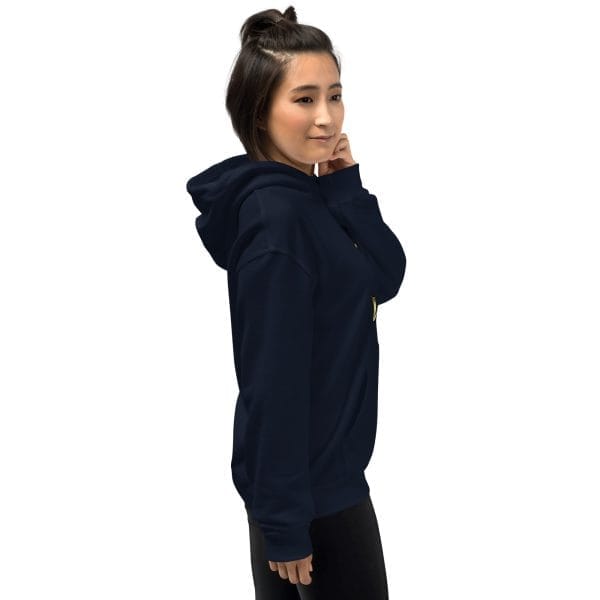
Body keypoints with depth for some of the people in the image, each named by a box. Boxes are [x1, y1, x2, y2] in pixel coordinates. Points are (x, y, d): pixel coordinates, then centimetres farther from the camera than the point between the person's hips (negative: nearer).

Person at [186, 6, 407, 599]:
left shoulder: (310, 195, 4)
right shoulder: (277, 216, -24)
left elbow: (389, 276, 2)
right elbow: (275, 379, -24)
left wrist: (344, 189, -11)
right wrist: (284, 518, -21)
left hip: (322, 465, 9)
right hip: (309, 480, -9)